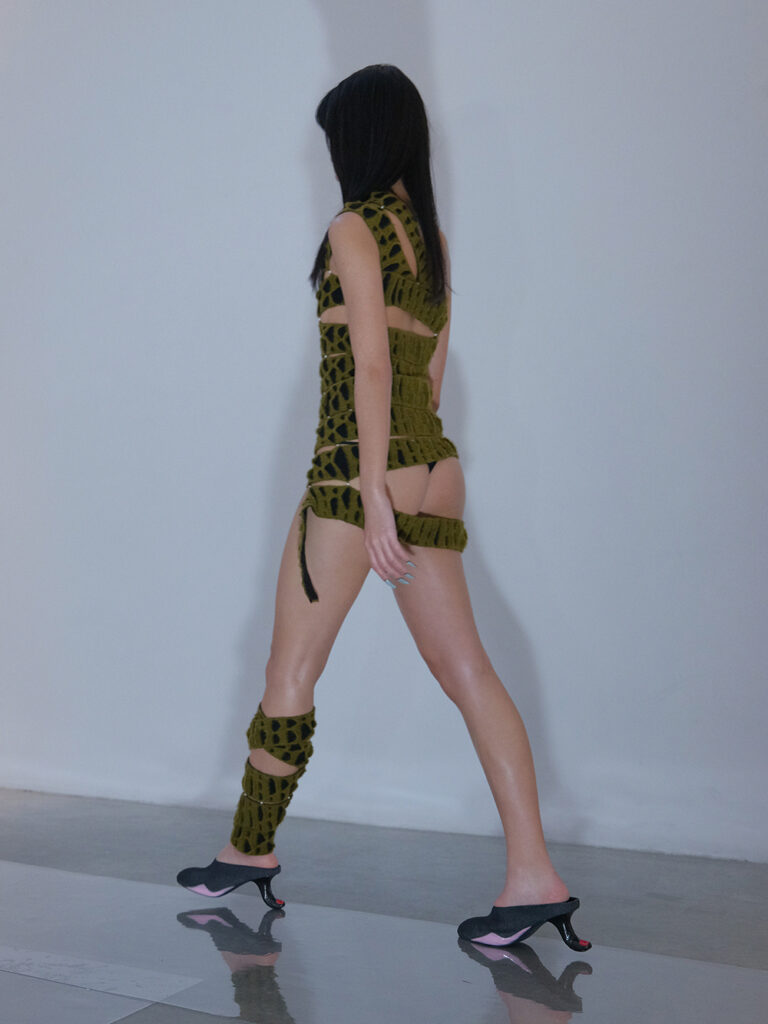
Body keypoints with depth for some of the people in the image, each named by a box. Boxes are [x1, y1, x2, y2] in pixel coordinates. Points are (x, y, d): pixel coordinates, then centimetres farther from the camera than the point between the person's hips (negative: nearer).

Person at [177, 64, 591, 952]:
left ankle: (252, 851, 21)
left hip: (362, 468, -8)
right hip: (435, 467, 8)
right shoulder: (430, 236, 18)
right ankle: (533, 875, -2)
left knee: (290, 669, 6)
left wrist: (372, 494, -18)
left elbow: (371, 365, -14)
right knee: (464, 669, 2)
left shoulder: (354, 227, -5)